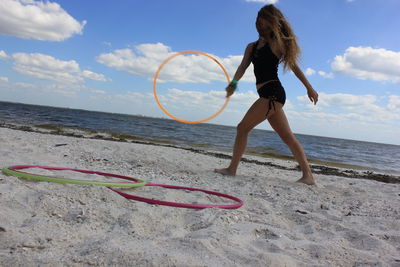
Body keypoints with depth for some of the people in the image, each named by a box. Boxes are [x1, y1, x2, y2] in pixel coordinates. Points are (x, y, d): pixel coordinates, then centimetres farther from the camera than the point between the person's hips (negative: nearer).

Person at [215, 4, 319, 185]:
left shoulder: (276, 43, 2)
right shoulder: (252, 47, 20)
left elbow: (293, 66, 4)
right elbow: (243, 67, 6)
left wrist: (309, 88, 4)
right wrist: (234, 83, -12)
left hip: (272, 92, -8)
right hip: (270, 95, 8)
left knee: (243, 128, -7)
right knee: (288, 137, 5)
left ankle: (232, 169, 0)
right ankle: (308, 176, 8)